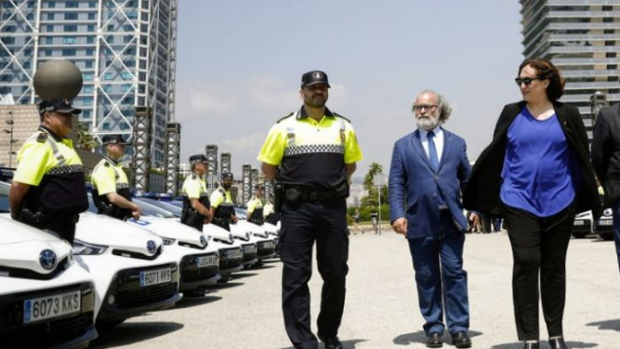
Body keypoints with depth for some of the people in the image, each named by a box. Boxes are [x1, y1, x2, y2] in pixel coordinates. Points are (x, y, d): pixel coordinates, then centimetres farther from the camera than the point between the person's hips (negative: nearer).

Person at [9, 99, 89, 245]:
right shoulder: (39, 143, -15)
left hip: (64, 224, 10)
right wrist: (17, 217, -9)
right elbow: (18, 186, -21)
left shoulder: (64, 143, 16)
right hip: (46, 227, -10)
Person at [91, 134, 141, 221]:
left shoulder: (118, 167, 17)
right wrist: (134, 206, -13)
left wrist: (134, 210, 4)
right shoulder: (103, 168, -14)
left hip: (125, 219, 10)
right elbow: (113, 198, -24)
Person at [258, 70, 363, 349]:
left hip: (333, 208, 3)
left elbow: (350, 163, 20)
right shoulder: (284, 127, 1)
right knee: (296, 275, -2)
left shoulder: (343, 127, 9)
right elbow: (268, 166, 7)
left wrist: (334, 185, 12)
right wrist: (290, 186, 8)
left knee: (336, 273, 8)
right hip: (296, 209, -2)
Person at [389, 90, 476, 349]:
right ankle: (433, 328, 18)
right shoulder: (403, 145, 8)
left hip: (451, 220, 0)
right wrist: (397, 214, -9)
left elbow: (467, 179, 12)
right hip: (419, 222, 0)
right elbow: (396, 184, 2)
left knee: (454, 274, 2)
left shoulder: (456, 142, 12)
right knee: (426, 278, 7)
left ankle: (459, 328, 12)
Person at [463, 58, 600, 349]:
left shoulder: (567, 115, 2)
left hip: (559, 202, 1)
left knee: (554, 267, 10)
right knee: (525, 264, -5)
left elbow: (582, 158, 6)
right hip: (520, 202, 0)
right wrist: (474, 195, 3)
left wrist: (590, 199, 5)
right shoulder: (511, 114, 4)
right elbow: (495, 156, 5)